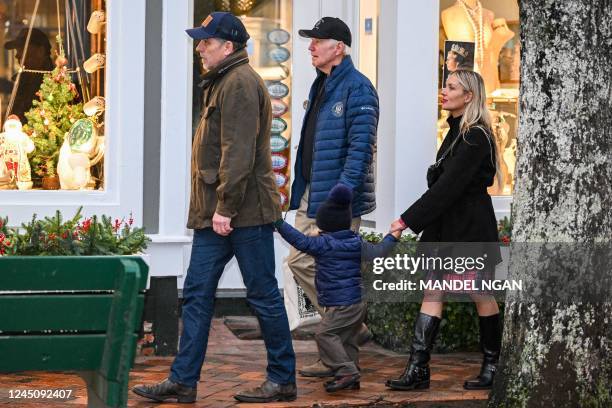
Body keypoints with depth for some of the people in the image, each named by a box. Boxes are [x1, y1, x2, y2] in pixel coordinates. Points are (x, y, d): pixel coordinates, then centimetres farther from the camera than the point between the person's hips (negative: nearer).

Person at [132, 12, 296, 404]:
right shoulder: (224, 82, 19)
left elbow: (238, 153, -21)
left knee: (264, 294, 0)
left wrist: (225, 207, -21)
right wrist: (213, 208, 16)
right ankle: (183, 380, 11)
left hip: (244, 210, -10)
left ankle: (283, 379, 10)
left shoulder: (240, 83, -13)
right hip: (217, 212, 10)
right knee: (197, 294, 8)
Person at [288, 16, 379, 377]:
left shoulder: (357, 87, -14)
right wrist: (302, 188, 19)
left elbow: (360, 146, -21)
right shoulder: (321, 85, 16)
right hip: (312, 192, 10)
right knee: (300, 261, 11)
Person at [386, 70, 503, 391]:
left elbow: (448, 186, -22)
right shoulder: (456, 132, 12)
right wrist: (413, 219, 10)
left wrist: (409, 220, -22)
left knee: (480, 295, 3)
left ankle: (492, 367, 17)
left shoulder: (476, 137, -16)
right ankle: (418, 369, 0)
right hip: (444, 224, 9)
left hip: (471, 227, -9)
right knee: (432, 292, 2)